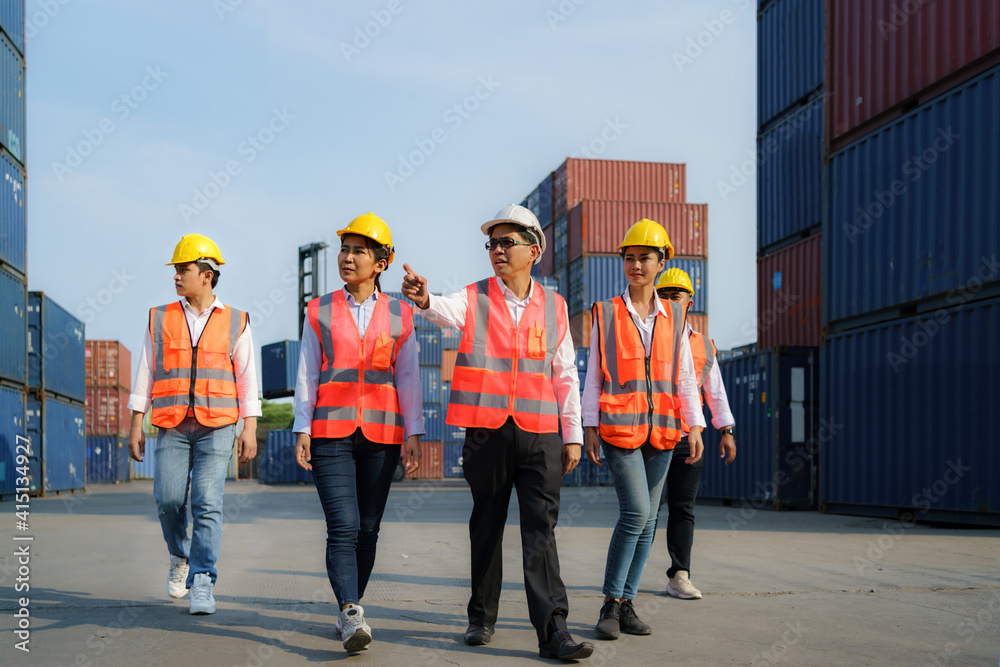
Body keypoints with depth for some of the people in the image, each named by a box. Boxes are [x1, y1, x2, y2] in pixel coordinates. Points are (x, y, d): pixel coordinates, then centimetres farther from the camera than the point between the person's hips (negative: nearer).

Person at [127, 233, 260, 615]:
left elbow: (247, 381, 5)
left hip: (217, 428, -2)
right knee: (168, 499, -8)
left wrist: (250, 430, -3)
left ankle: (202, 585, -7)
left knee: (207, 503, -11)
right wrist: (136, 425, 3)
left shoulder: (235, 324, 6)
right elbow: (145, 374, 10)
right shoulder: (160, 320, 10)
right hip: (172, 428, 2)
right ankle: (181, 556, 21)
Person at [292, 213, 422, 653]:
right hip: (330, 434, -1)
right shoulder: (320, 312, 7)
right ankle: (352, 617, -17)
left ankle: (349, 611, 21)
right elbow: (307, 374, 5)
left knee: (367, 530, 6)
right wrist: (302, 430, -2)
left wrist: (413, 434, -1)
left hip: (380, 435, 1)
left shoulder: (399, 316, 7)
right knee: (343, 527, -13)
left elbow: (407, 378, 5)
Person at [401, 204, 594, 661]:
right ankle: (482, 618, 26)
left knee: (541, 530, -4)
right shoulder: (475, 299, 4)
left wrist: (573, 434, 7)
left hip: (540, 434, 0)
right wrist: (424, 299, -45)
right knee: (486, 526, 10)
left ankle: (552, 629, -3)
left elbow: (565, 375, 11)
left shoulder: (553, 306, 9)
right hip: (487, 432, 0)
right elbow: (448, 311, -21)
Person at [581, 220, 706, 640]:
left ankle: (626, 604, 15)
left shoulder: (673, 318, 10)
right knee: (636, 512, -15)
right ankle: (611, 603, -1)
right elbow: (593, 375, 2)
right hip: (619, 427, -4)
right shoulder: (607, 315, 3)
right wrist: (590, 426, -4)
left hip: (660, 430, 4)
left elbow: (685, 377, 9)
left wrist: (695, 424, 0)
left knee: (647, 519, 5)